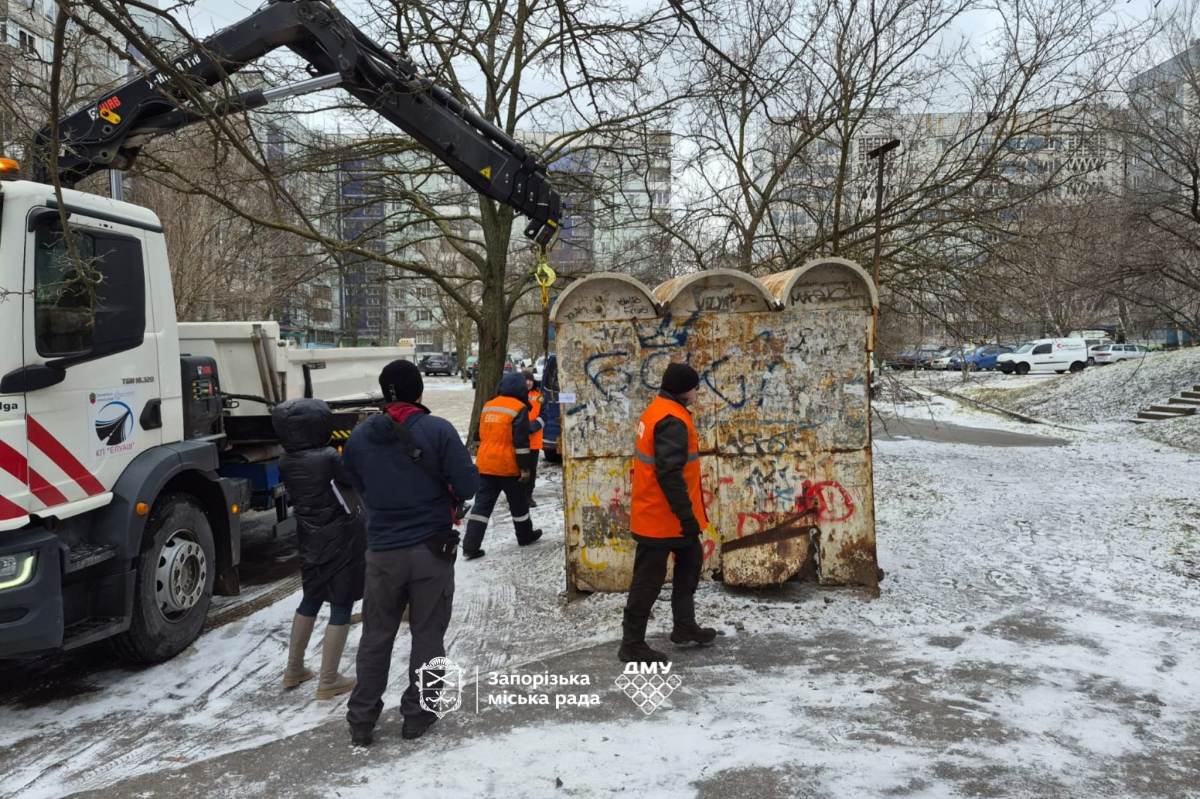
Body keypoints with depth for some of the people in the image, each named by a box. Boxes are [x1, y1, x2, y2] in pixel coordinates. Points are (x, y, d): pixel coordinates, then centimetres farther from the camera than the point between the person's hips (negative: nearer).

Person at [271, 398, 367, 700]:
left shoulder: (286, 462, -1)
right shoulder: (328, 458, -23)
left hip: (311, 539, 7)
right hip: (341, 541, -7)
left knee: (311, 600, 23)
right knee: (341, 607, 4)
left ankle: (294, 670, 32)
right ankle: (328, 681, 10)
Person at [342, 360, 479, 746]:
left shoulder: (359, 437, -1)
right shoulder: (438, 430, -14)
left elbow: (359, 488, 9)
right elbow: (468, 483, -13)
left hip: (382, 550, 3)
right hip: (432, 548, -3)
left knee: (376, 636, 15)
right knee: (427, 635, 11)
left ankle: (361, 720, 20)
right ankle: (417, 714, 20)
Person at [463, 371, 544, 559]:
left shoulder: (487, 407, 11)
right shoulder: (518, 408, -11)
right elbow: (521, 442, -15)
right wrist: (525, 467, -11)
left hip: (485, 464, 5)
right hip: (508, 466, -5)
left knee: (482, 504, 3)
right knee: (518, 503, 14)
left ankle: (470, 546, -4)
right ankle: (525, 536, 31)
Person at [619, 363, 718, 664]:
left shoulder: (658, 411, 11)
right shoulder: (673, 421, -22)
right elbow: (670, 473, -28)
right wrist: (686, 514, -23)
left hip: (658, 512, 11)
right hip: (661, 516, -11)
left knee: (690, 561, 22)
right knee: (649, 578, -2)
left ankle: (685, 626, 32)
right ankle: (632, 644, 8)